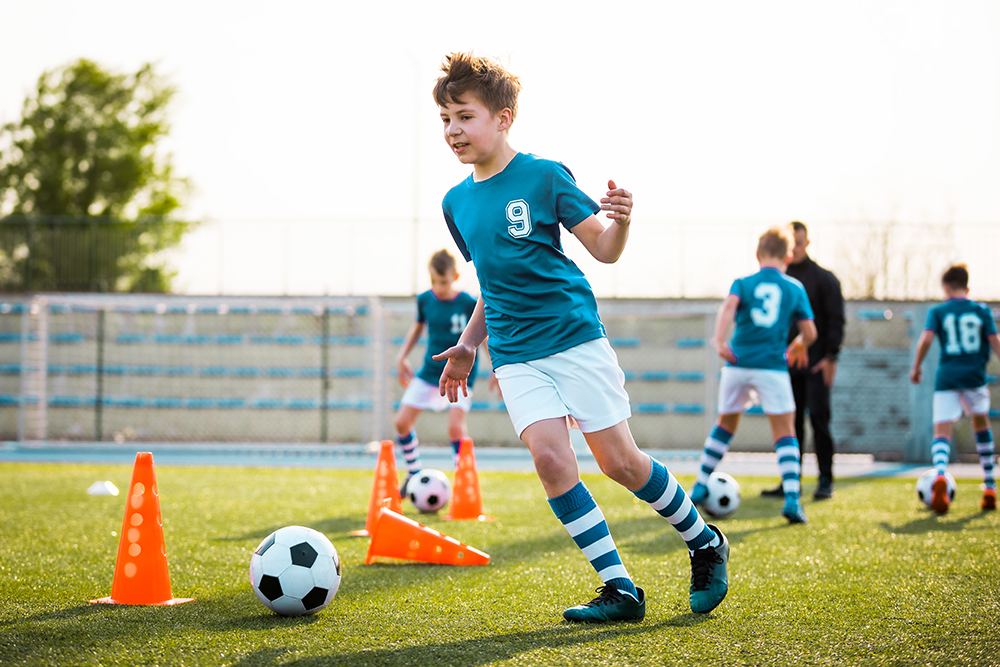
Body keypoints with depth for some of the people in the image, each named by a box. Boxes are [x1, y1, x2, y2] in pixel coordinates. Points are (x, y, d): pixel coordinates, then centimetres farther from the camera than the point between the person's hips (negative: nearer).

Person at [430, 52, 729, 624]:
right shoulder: (457, 202, 11)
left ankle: (705, 542, 21)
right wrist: (470, 345, 19)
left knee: (620, 461, -4)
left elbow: (604, 251, -4)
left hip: (576, 337, -4)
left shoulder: (545, 175, -5)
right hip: (516, 355, 4)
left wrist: (621, 222, -25)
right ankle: (620, 589, -9)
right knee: (550, 457, -16)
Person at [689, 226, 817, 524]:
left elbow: (729, 306, -14)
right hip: (772, 365, -2)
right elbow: (809, 333, 9)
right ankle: (792, 497, -11)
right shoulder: (795, 288, 8)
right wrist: (798, 346, 30)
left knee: (725, 424, 19)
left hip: (738, 363, 2)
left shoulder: (743, 283, 7)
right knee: (785, 432, 3)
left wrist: (719, 341, -24)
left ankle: (700, 487, 23)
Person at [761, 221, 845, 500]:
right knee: (791, 422, 4)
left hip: (816, 362, -4)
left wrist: (830, 356, -12)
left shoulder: (824, 278, 0)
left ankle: (826, 481, -6)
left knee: (818, 417, -9)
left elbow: (836, 319, -3)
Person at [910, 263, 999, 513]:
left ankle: (940, 475, -38)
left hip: (947, 377, -2)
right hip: (975, 377, 2)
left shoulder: (938, 311, 4)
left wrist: (916, 367, 3)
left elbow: (926, 338, -8)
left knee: (942, 432, -4)